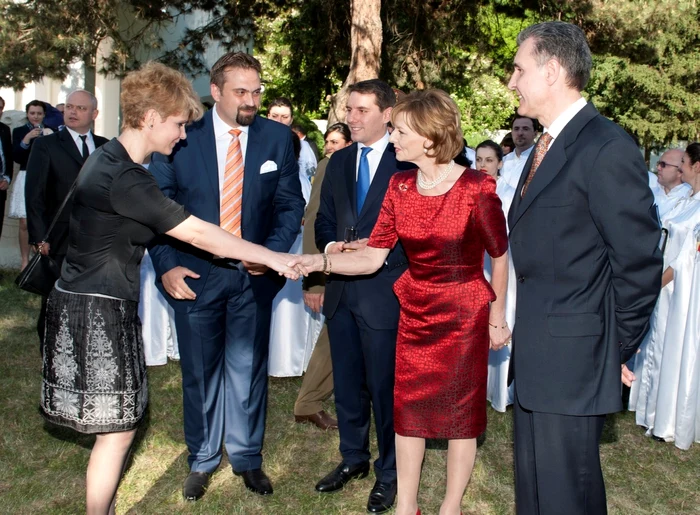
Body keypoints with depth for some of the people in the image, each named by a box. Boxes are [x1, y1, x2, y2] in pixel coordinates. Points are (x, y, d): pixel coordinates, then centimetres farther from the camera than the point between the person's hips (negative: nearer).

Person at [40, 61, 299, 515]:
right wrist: (273, 259, -18)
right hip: (99, 312, -10)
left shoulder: (110, 160, 8)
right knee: (118, 430, 2)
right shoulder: (121, 175, -23)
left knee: (115, 424, 16)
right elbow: (197, 233, -23)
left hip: (102, 305, 10)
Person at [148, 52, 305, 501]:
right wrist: (166, 264, -12)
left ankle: (247, 456, 31)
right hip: (195, 274, 0)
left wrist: (273, 251, -13)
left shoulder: (278, 137, -1)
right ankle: (202, 460, 31)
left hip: (254, 274, 1)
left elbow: (291, 204, 3)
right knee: (200, 370, 12)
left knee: (249, 368, 12)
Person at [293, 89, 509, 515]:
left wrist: (497, 317, 0)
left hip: (465, 313, -4)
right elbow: (372, 257, -5)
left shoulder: (477, 188, -17)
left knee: (461, 410, 10)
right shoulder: (400, 186, -2)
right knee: (408, 405, 11)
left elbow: (500, 255, -5)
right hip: (415, 310, 5)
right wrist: (321, 261, -19)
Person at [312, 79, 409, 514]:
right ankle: (354, 458, 37)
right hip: (342, 288, 6)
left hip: (384, 290, -6)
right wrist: (330, 244, -4)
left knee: (385, 386, 4)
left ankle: (390, 473, 23)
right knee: (346, 383, 18)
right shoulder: (339, 161, 12)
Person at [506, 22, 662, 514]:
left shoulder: (608, 149, -16)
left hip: (573, 361, -9)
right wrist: (524, 333, 12)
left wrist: (617, 351, -9)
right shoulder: (547, 145, 13)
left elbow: (640, 261, -16)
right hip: (535, 359, 9)